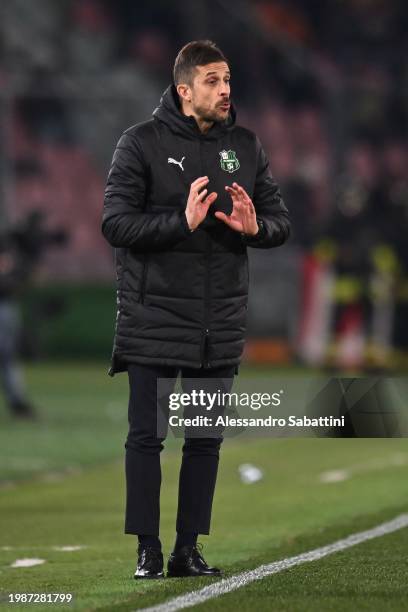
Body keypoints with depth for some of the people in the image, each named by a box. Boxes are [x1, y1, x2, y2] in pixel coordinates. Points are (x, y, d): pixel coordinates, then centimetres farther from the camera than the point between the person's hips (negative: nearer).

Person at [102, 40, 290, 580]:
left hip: (220, 322, 4)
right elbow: (116, 223, -12)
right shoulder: (142, 143, -5)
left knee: (207, 438, 7)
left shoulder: (245, 146, 8)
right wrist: (182, 222, -24)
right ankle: (148, 549, 6)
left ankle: (188, 549, 14)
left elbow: (280, 221, 10)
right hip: (154, 319, -4)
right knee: (147, 435, -1)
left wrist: (255, 228, -13)